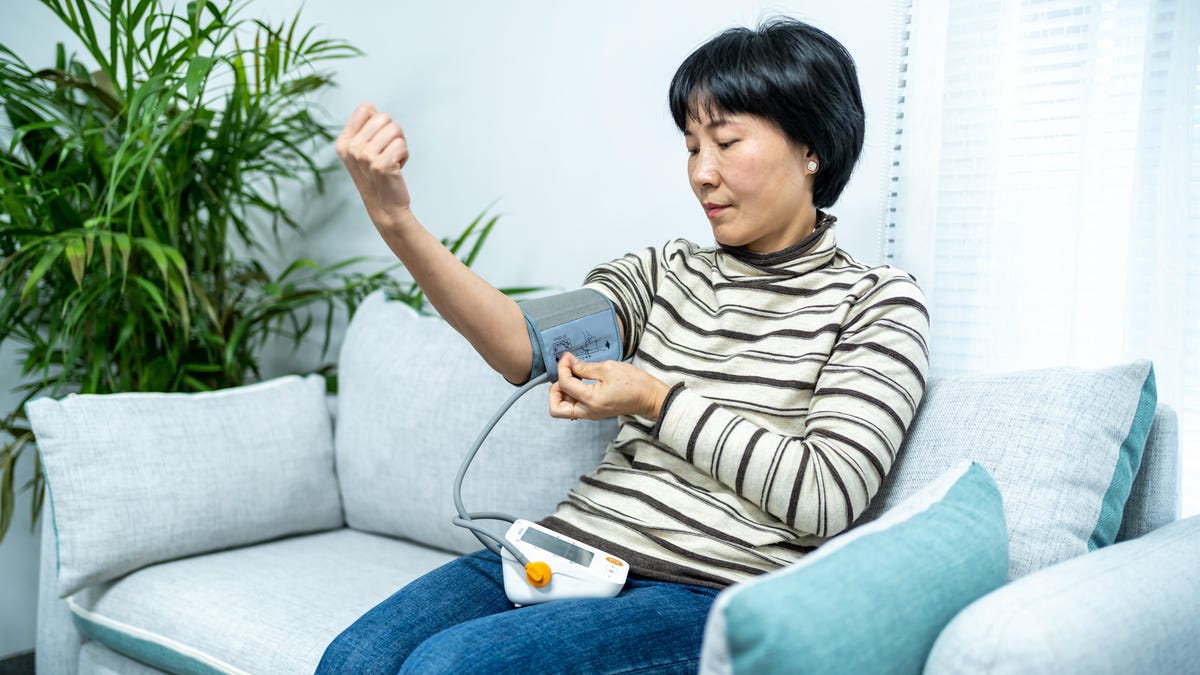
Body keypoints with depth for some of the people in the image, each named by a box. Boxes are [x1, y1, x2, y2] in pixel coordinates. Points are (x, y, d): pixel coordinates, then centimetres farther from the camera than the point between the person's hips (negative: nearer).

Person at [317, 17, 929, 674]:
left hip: (708, 595, -4)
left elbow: (825, 499, -9)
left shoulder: (877, 301, 2)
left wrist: (656, 401, -8)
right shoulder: (664, 271, 14)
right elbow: (527, 346, -4)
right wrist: (398, 224, -17)